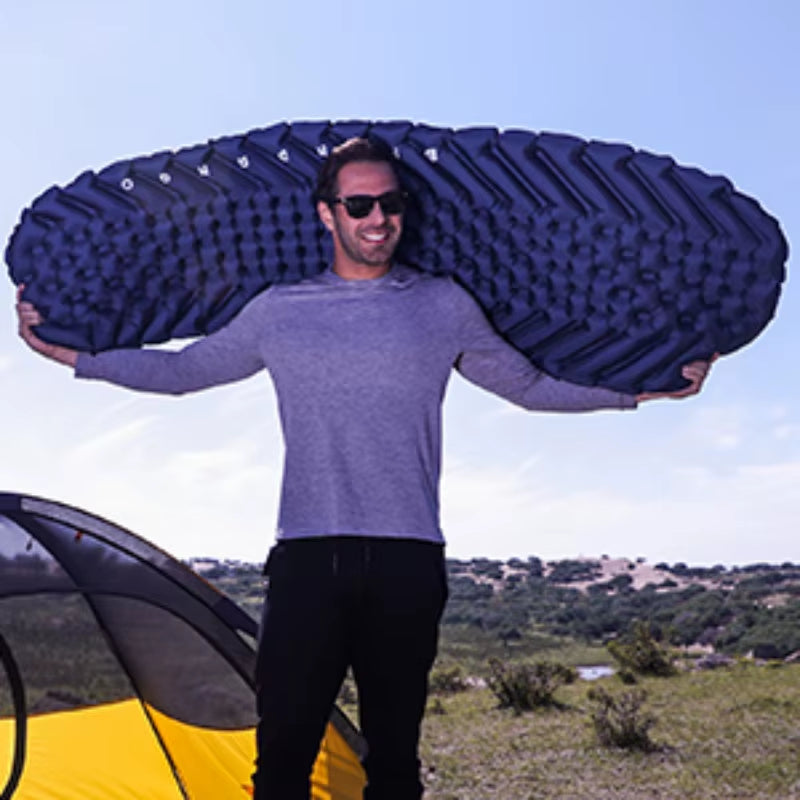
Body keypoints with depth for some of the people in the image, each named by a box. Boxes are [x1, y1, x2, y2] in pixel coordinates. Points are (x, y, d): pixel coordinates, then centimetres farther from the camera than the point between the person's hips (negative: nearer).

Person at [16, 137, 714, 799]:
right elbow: (183, 371, 21)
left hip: (408, 560, 0)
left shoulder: (445, 306, 9)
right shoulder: (279, 311, 11)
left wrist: (640, 389, 17)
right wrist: (69, 352, 20)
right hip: (307, 557, 0)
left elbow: (531, 386, 19)